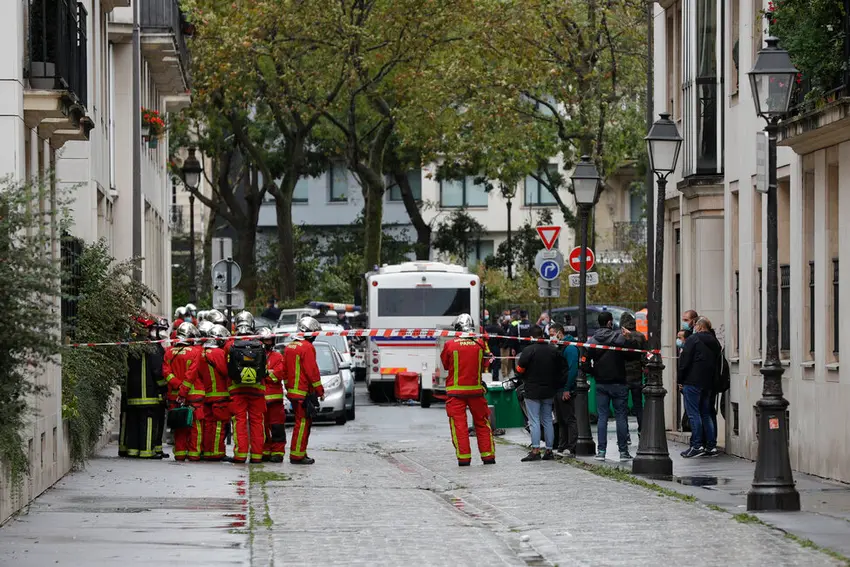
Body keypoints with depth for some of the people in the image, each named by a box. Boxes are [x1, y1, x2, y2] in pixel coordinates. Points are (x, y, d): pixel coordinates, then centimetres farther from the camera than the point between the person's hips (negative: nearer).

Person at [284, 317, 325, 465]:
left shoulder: (289, 347, 15)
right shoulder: (307, 347, -13)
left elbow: (285, 370, 20)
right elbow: (312, 372, -15)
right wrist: (320, 391, -8)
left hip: (292, 391, 9)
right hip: (304, 393, -9)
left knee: (302, 423, 16)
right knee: (302, 423, -7)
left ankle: (300, 453, 19)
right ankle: (297, 455, -9)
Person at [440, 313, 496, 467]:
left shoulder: (450, 345, -10)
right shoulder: (480, 344, -4)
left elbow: (445, 364, 5)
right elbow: (484, 365, 9)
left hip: (455, 390, -2)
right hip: (476, 389, 2)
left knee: (459, 424, 2)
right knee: (482, 422, 13)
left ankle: (463, 457, -2)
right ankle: (488, 455, 15)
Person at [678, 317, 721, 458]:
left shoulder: (693, 339, -7)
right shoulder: (715, 343, 15)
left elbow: (684, 361, -10)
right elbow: (716, 363, 18)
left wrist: (680, 380, -3)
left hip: (692, 382, -7)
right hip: (708, 383, 7)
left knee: (694, 414, -6)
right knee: (706, 414, 11)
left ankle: (696, 446, -10)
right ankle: (711, 446, 8)